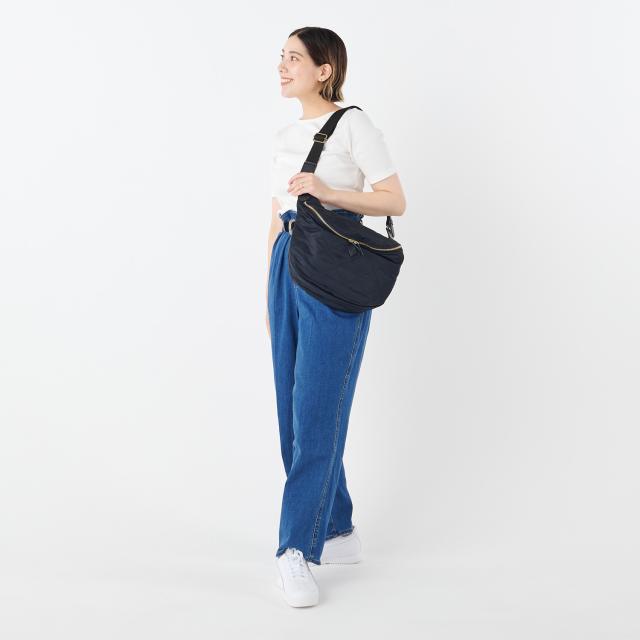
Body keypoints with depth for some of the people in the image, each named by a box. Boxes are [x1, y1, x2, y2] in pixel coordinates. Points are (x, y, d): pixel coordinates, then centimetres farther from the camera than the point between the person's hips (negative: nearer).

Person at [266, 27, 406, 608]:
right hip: (288, 270, 8)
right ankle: (338, 531, 21)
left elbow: (395, 202, -7)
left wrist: (328, 192, -19)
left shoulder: (354, 124, -3)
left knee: (316, 412, -9)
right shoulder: (285, 138, 18)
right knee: (295, 411, 8)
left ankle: (298, 549, -4)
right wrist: (270, 295, 18)